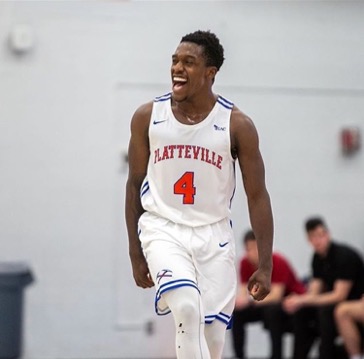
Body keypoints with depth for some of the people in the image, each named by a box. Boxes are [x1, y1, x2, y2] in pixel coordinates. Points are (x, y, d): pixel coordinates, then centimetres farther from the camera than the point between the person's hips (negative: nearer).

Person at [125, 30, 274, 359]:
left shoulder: (237, 124, -6)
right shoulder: (147, 117, -3)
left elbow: (257, 196, -2)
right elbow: (135, 184, 8)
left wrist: (265, 266, -7)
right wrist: (136, 254, 7)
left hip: (213, 234, 1)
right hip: (162, 229, -1)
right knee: (187, 307, -28)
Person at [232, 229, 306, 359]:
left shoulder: (277, 262, -26)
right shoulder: (245, 263, -9)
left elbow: (276, 296, -32)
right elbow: (243, 292, -12)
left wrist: (250, 301, -45)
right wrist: (241, 300, -36)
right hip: (267, 302, 6)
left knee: (271, 310, -36)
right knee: (237, 313, -11)